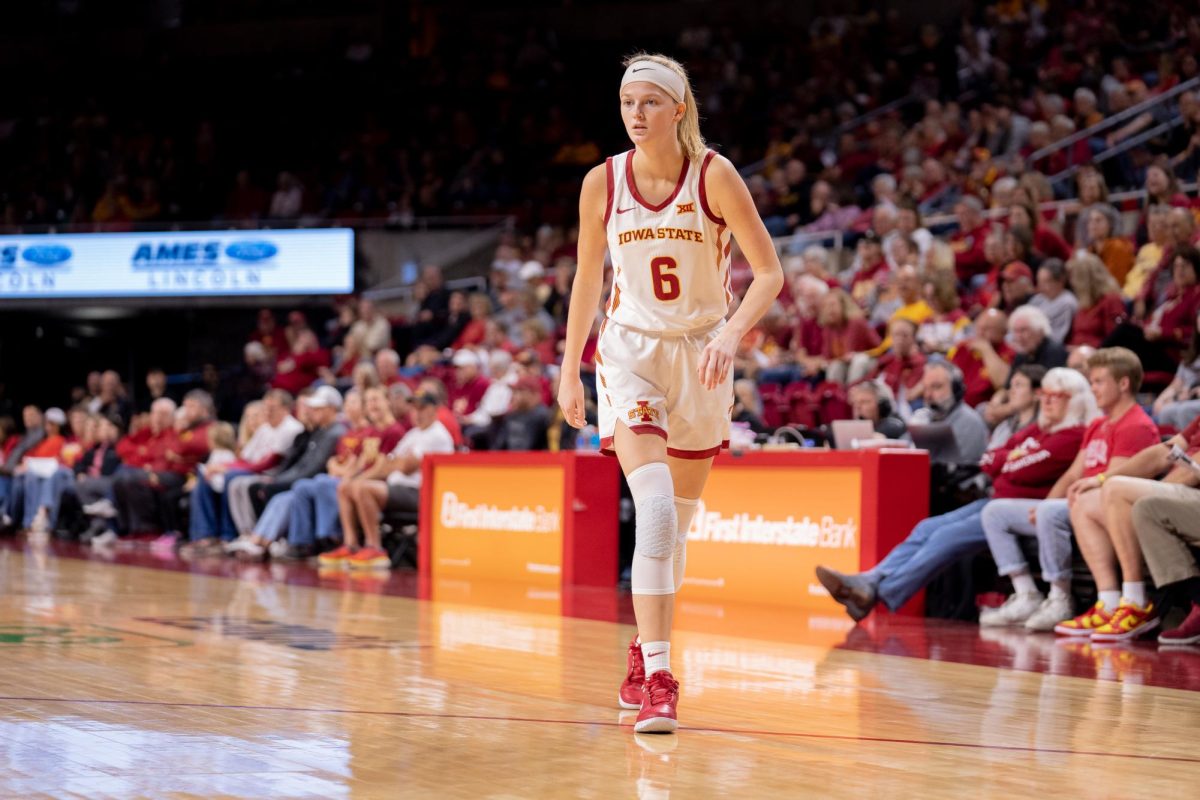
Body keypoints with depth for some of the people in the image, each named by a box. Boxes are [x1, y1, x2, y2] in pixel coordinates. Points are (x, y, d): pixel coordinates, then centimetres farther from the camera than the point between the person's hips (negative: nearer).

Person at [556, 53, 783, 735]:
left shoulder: (715, 175, -13)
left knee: (680, 518, 12)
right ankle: (657, 677, -23)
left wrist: (730, 336, -28)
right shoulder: (603, 182, -6)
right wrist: (569, 371, 8)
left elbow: (771, 274, -12)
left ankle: (647, 648, 34)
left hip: (701, 354, 1)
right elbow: (588, 278, 7)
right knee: (655, 505, -20)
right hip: (631, 351, 0)